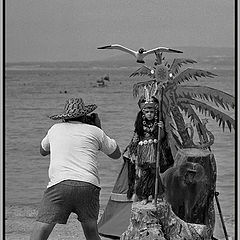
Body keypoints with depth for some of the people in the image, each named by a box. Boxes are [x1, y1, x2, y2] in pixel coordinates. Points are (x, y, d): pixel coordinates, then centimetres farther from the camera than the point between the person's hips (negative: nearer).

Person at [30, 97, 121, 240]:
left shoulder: (56, 129, 20)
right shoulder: (94, 131, 16)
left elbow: (43, 151, 41)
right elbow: (116, 154, 30)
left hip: (59, 183, -1)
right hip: (89, 185, 1)